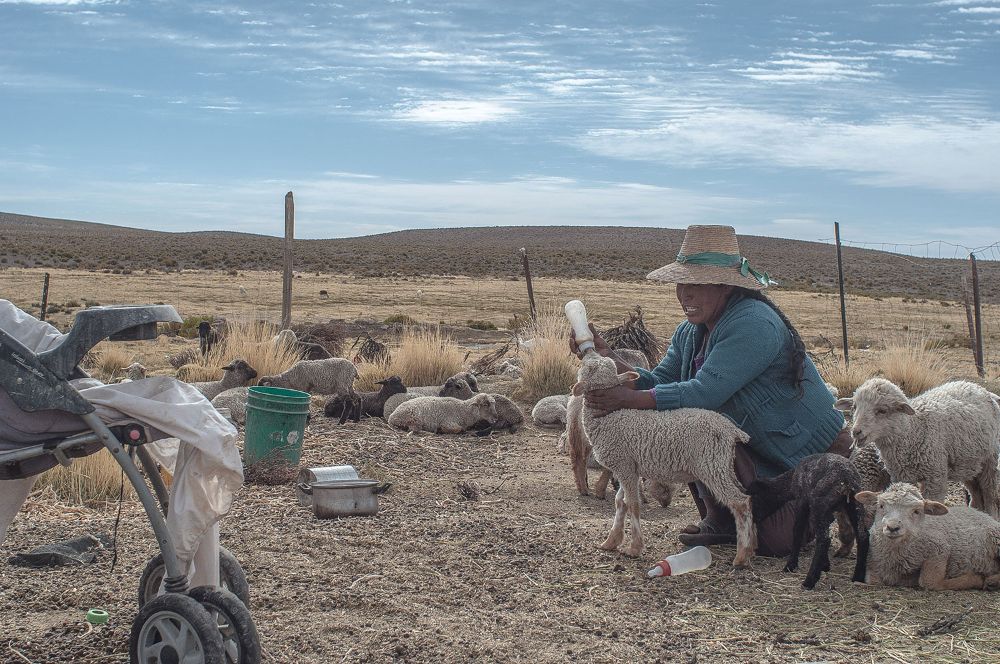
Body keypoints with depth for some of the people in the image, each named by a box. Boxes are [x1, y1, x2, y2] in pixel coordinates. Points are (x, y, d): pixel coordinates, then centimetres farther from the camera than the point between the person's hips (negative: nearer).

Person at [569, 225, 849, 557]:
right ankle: (721, 520, 8)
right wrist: (609, 359, -20)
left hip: (815, 453, -8)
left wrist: (629, 399, -37)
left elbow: (705, 393, -34)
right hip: (762, 447, 9)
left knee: (776, 541, -24)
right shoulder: (690, 333, 3)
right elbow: (659, 383, -6)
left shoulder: (753, 325, -27)